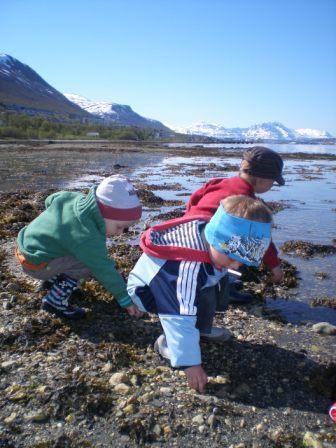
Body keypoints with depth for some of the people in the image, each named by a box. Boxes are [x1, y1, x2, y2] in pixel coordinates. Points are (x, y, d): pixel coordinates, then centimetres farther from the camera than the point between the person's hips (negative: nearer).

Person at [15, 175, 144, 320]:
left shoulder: (75, 197, -10)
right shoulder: (87, 239, -32)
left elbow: (50, 200, 9)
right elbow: (104, 271, -25)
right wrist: (125, 299, -15)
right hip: (35, 264, -9)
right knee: (90, 265, -22)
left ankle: (52, 278, 24)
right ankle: (55, 301, -8)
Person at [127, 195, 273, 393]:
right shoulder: (190, 268, -44)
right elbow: (183, 318, -40)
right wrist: (190, 363, -34)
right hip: (147, 287, -8)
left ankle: (203, 329, 15)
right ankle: (167, 342, -9)